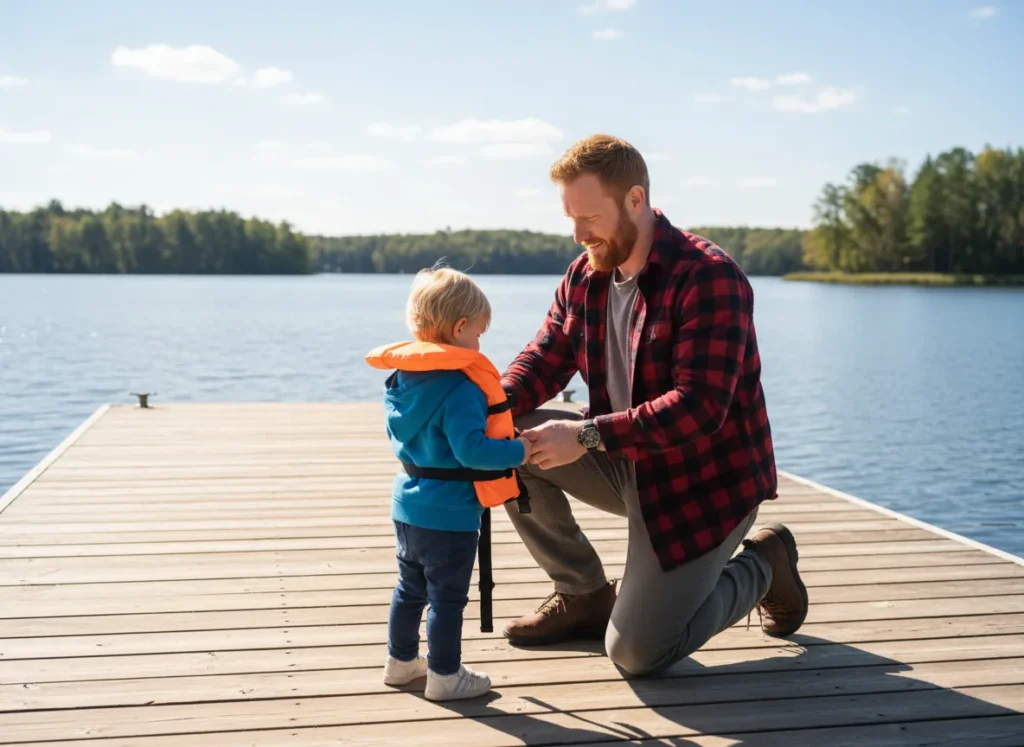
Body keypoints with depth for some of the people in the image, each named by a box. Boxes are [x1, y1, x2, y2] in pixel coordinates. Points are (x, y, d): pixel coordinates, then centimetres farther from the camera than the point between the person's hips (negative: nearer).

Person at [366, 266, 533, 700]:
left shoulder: (400, 378, 4)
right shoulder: (460, 386, -23)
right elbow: (471, 450, -29)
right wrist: (518, 451, -17)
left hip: (408, 505, 8)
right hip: (449, 513, -8)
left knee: (410, 587, 22)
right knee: (448, 596, 4)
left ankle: (401, 660, 35)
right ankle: (444, 676, 14)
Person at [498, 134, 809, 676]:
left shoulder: (708, 278, -23)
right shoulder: (585, 275, 0)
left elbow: (698, 408, -30)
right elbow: (544, 358, 3)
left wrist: (587, 435, -35)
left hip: (705, 478, -7)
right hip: (627, 463, 7)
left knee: (635, 652, -12)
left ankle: (761, 567, 15)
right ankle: (584, 596, 6)